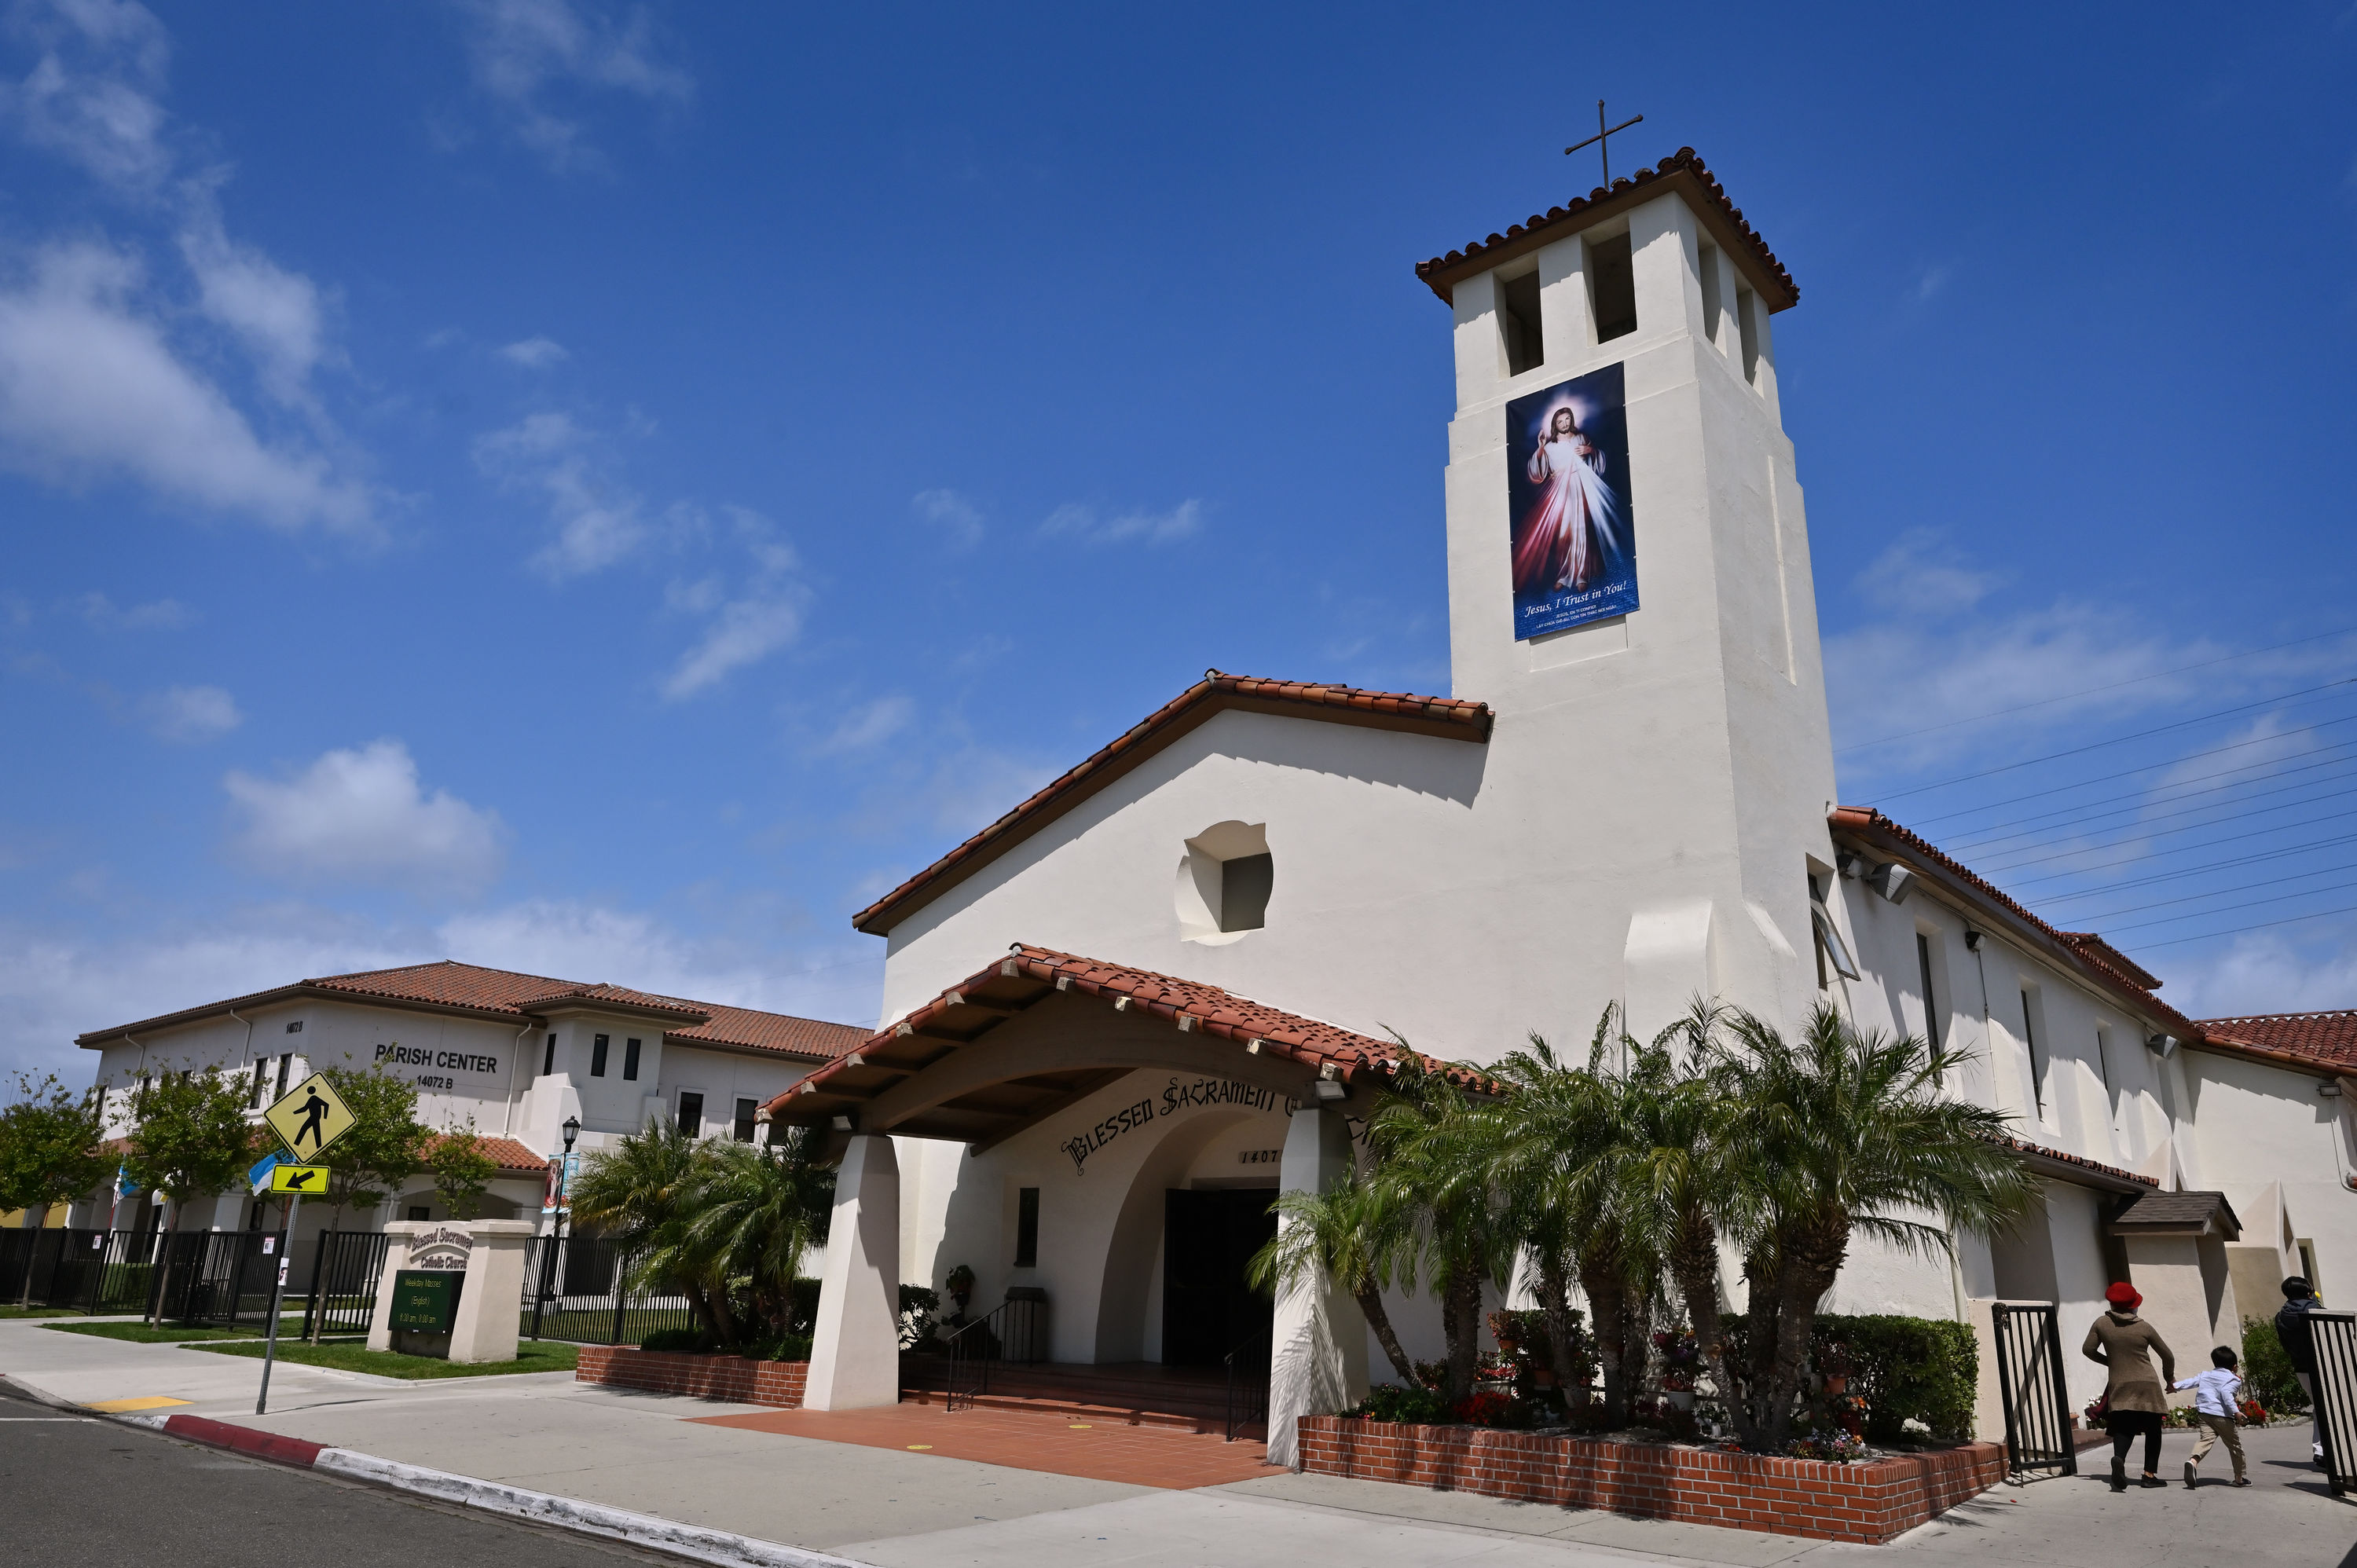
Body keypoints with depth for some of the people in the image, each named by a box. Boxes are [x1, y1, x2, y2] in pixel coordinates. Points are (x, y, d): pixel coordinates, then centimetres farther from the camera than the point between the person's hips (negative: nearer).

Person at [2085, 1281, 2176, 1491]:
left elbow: (2088, 1350, 4)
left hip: (2119, 1385, 0)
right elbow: (2167, 1355, 7)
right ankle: (2150, 1474, 11)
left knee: (2123, 1428, 1)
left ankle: (2119, 1458, -27)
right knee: (2152, 1430, 13)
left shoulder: (2102, 1324, 0)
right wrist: (2170, 1378, 26)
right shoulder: (2143, 1327, -3)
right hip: (2147, 1385, 0)